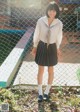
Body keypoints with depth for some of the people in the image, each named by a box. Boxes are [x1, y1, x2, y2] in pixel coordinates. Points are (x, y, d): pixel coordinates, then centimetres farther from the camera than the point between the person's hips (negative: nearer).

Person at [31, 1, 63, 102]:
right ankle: (40, 93, 23)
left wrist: (57, 49, 12)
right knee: (41, 70, 8)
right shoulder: (40, 21, -15)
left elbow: (59, 37, 2)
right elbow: (36, 34, -3)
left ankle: (47, 92, 30)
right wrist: (34, 47, 1)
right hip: (41, 46, 0)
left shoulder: (59, 23, -13)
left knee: (50, 71, 11)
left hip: (52, 48, 1)